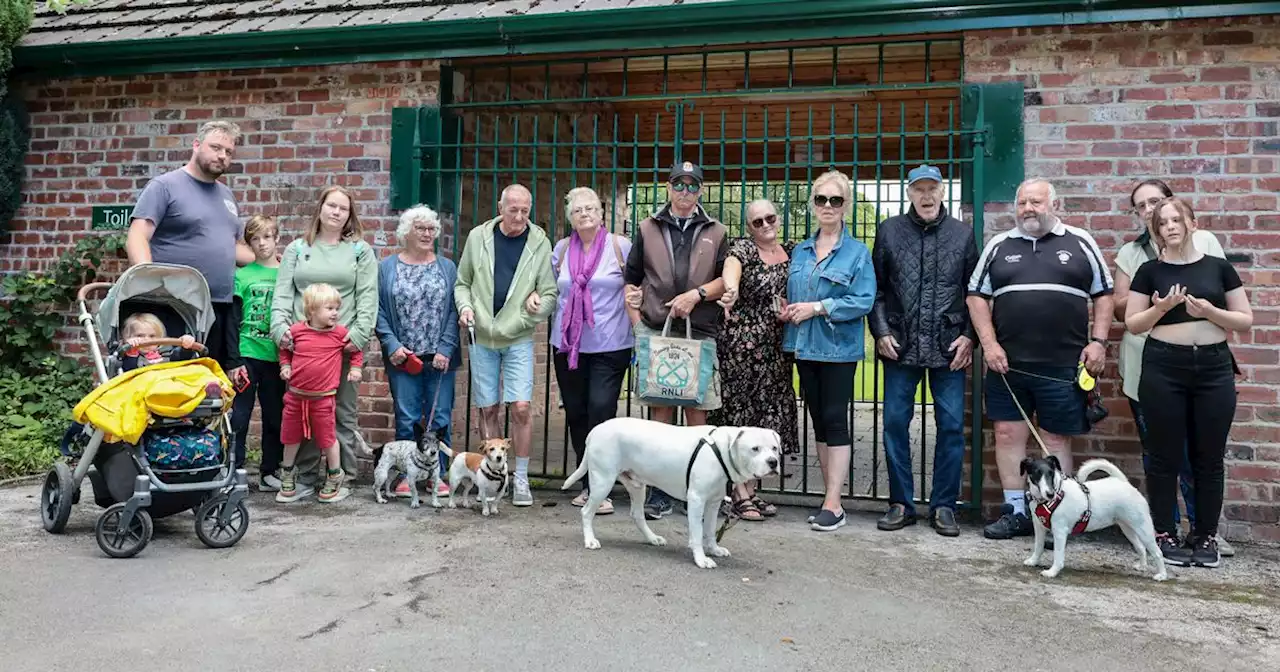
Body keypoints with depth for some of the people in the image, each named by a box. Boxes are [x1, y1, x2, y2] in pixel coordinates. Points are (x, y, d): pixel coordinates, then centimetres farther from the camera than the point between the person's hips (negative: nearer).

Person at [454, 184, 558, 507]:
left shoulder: (539, 243, -1)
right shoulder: (478, 237, 2)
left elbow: (550, 293, 1)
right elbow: (462, 283, 10)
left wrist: (540, 304, -20)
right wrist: (465, 306, -9)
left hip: (518, 338, -1)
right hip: (482, 338, 2)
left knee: (521, 407, -8)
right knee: (487, 409, 8)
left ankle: (521, 478, 7)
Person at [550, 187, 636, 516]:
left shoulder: (620, 247, 0)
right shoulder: (561, 249, 11)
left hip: (610, 345, -4)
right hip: (568, 344, 4)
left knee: (601, 410, -12)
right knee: (575, 413, 8)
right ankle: (588, 483, 20)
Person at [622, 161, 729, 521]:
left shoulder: (716, 232, 13)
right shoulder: (648, 228, 15)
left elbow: (726, 279, 7)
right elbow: (632, 277, 19)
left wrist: (696, 294, -7)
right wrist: (633, 299, 3)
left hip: (700, 333, 0)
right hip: (655, 331, 1)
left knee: (697, 411, 0)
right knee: (660, 410, 2)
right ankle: (659, 492, 7)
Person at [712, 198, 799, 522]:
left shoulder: (792, 252, 13)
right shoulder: (742, 248, -6)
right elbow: (731, 270, -27)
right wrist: (731, 290, -50)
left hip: (777, 349, 6)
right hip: (741, 345, -6)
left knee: (767, 415, 9)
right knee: (739, 412, -3)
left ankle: (751, 490, 20)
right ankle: (739, 494, 5)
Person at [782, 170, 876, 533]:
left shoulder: (857, 252, -3)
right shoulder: (800, 251, 14)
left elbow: (864, 300, -12)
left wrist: (818, 307, -16)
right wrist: (789, 310, -2)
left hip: (838, 349, -6)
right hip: (805, 348, 6)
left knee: (835, 421, -5)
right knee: (818, 420, 10)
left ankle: (833, 504, -1)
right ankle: (831, 497, 19)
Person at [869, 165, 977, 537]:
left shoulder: (963, 234, 7)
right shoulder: (889, 231, 7)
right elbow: (876, 288, 7)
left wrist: (969, 336, -1)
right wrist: (881, 332, -1)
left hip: (949, 348, 0)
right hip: (901, 346, 0)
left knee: (951, 426, 2)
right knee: (895, 423, 3)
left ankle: (943, 506, 15)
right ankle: (901, 503, 16)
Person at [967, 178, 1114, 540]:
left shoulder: (1080, 243, 6)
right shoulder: (999, 246, 9)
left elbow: (1103, 294, 8)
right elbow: (977, 296, 8)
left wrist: (1098, 341, -2)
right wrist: (989, 344, -2)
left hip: (1063, 364, -2)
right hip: (1007, 362, 2)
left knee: (1056, 439, 4)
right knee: (1008, 434, 5)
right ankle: (1015, 510, 15)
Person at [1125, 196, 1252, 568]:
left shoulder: (1219, 267, 5)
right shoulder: (1150, 271, 3)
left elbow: (1246, 321, 6)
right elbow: (1132, 323, 2)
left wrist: (1211, 312, -12)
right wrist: (1161, 307, -14)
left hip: (1214, 368, 1)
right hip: (1163, 369, -1)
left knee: (1209, 458, 5)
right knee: (1166, 457, 2)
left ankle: (1206, 536, 17)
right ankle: (1164, 535, 12)